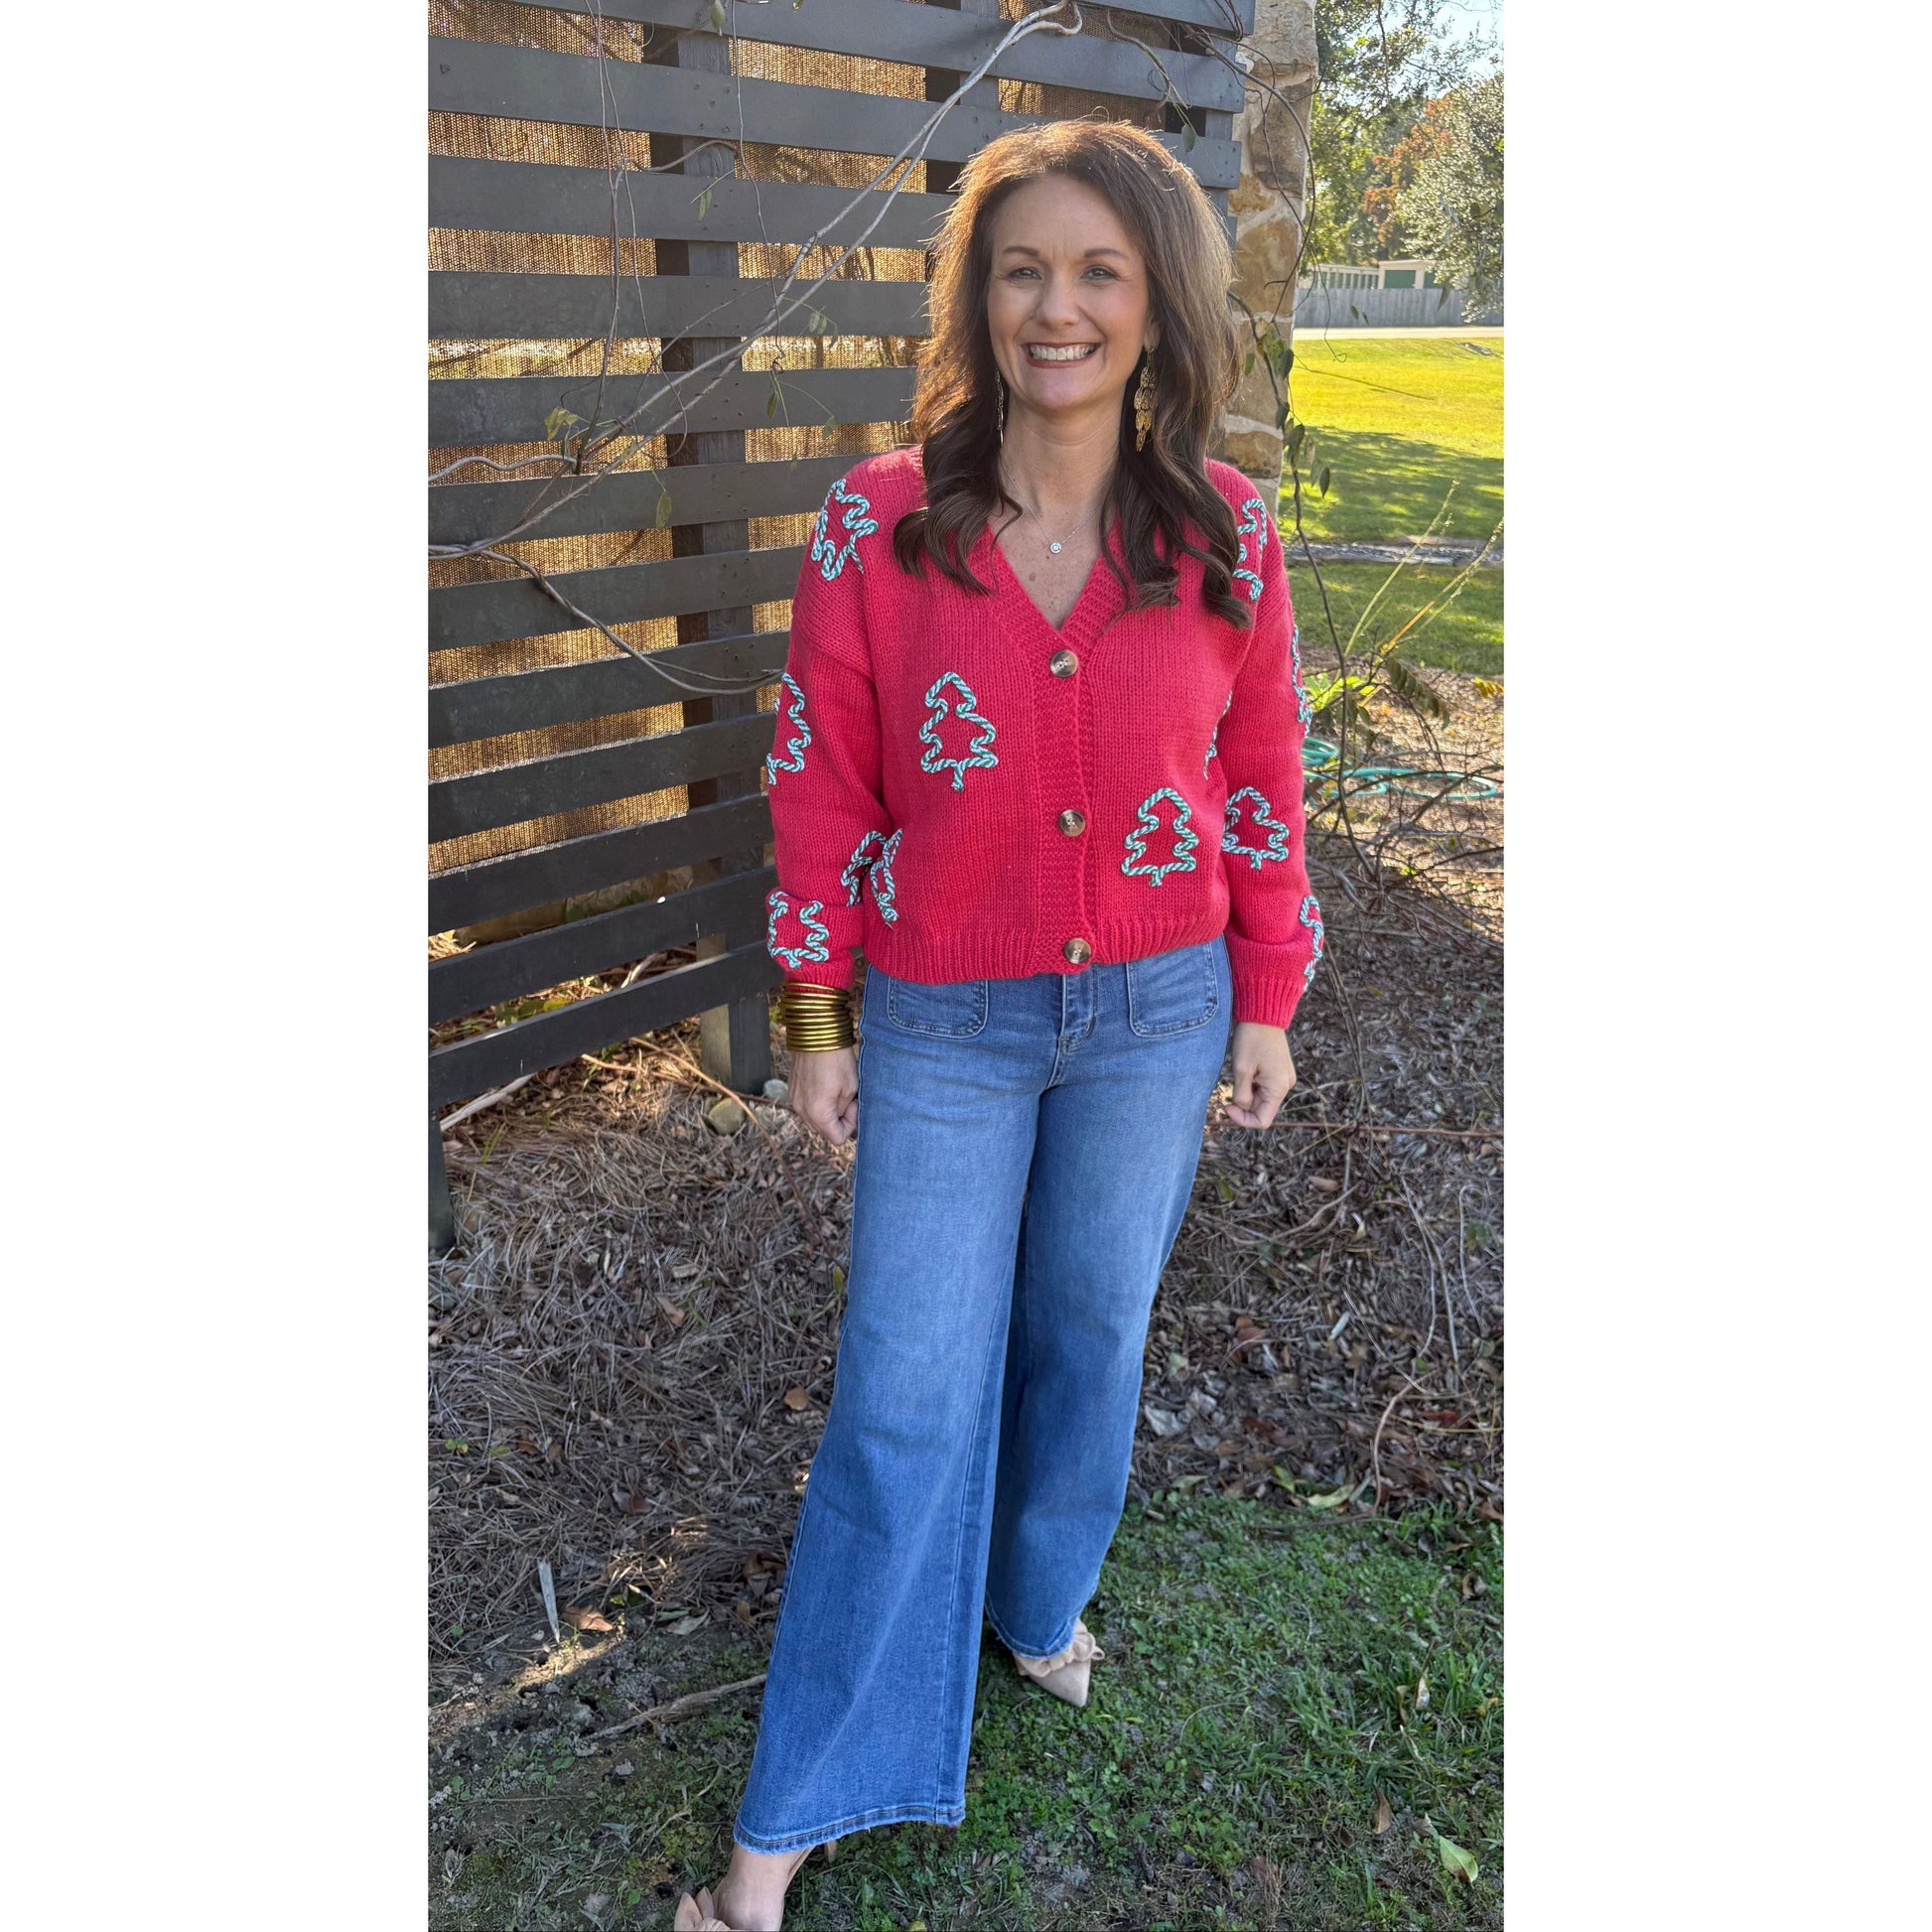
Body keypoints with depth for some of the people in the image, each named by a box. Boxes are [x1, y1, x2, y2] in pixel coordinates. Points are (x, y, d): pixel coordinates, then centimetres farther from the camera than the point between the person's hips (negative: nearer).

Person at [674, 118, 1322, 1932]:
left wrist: (1265, 1002, 7)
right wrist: (817, 1025, -1)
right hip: (945, 1027, -2)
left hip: (1156, 1014, 2)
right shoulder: (875, 523, -10)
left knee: (1088, 1334, 19)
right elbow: (822, 787, -4)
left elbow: (1261, 778, 4)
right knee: (904, 1396, 3)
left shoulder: (1223, 529, -5)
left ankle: (1038, 1598, 49)